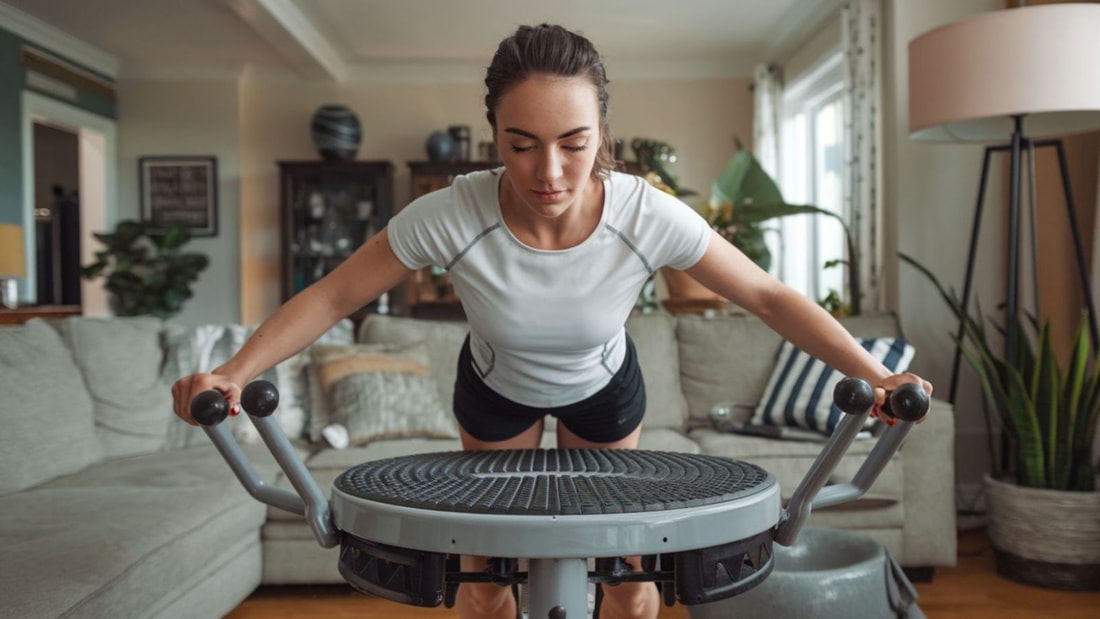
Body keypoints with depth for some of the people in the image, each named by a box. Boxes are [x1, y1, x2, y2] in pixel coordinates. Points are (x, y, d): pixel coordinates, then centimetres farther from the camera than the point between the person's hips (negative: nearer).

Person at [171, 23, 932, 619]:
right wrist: (235, 371, -35)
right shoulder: (450, 217, -36)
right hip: (496, 389, 0)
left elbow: (768, 295, -23)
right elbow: (331, 296, -23)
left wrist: (875, 375, -31)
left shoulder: (649, 217, -35)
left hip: (605, 388, 1)